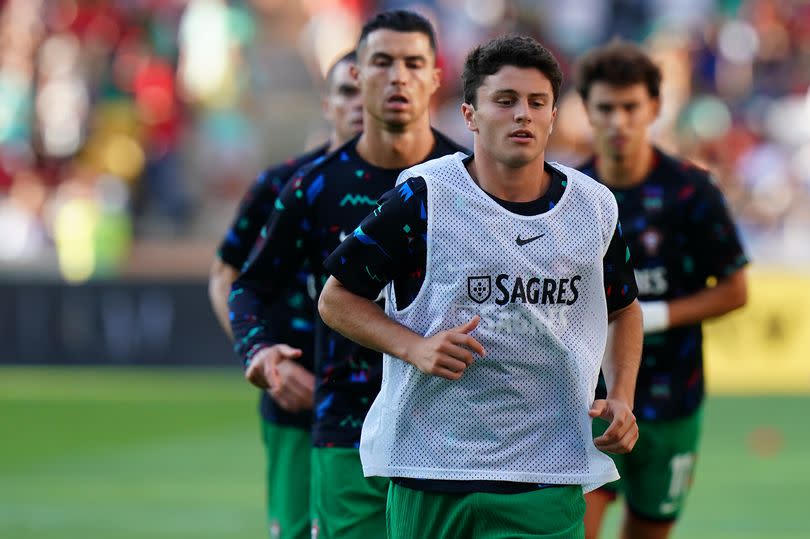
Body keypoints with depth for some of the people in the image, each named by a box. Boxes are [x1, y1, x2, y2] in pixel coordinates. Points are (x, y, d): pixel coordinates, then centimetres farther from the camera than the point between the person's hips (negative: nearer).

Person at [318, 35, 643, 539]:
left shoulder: (595, 208, 6)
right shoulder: (422, 198, -5)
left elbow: (624, 308, 24)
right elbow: (336, 298, 2)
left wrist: (622, 398, 8)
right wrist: (415, 347, -13)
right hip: (430, 473, -2)